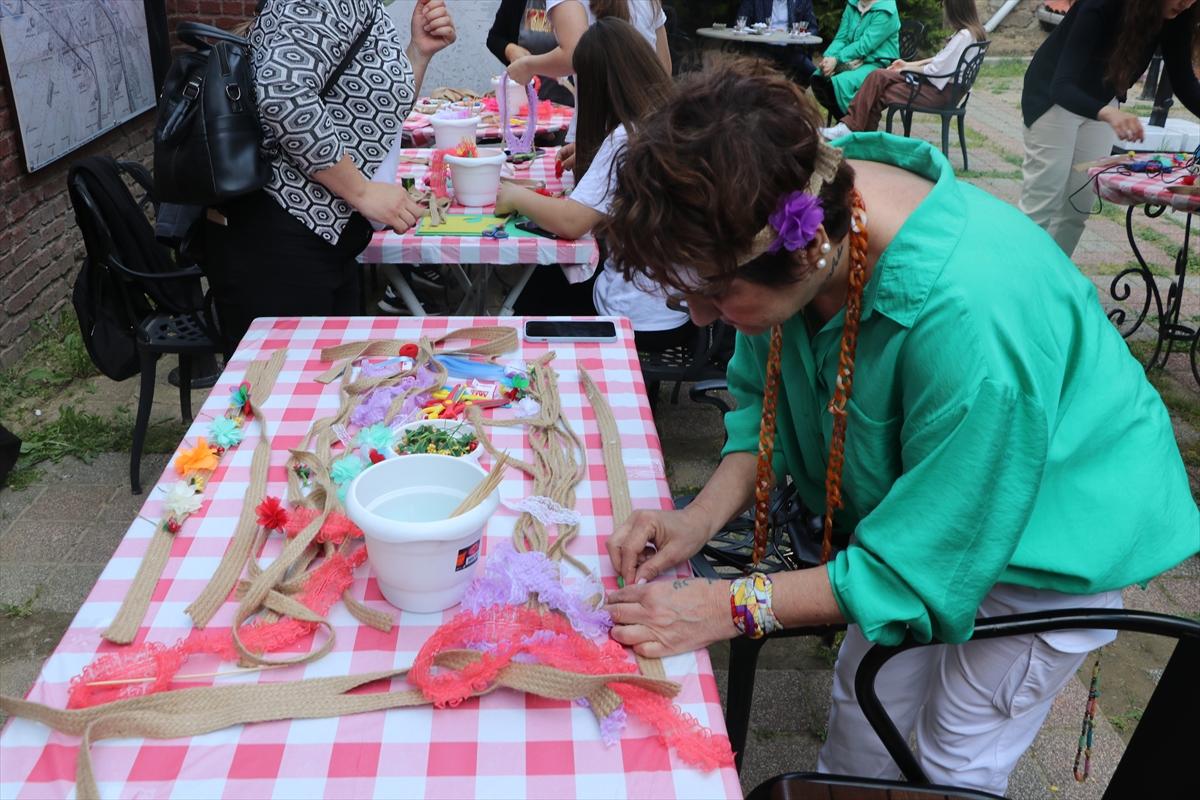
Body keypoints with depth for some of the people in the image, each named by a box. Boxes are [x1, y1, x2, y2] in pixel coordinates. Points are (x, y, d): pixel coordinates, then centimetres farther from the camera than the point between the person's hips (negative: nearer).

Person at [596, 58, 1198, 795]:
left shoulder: (970, 320, -44)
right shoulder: (812, 198, -22)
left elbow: (919, 568, -30)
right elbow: (763, 396, -5)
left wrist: (729, 607, -30)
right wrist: (704, 516, -19)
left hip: (1051, 535, -5)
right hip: (919, 509, 6)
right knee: (864, 701, 17)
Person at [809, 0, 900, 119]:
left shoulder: (885, 11, -13)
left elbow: (865, 45, -21)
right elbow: (841, 37, 3)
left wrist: (836, 59, -26)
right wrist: (828, 57, -16)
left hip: (877, 64, -7)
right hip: (853, 60, 7)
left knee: (841, 82, -32)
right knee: (818, 76, -15)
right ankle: (843, 118, -3)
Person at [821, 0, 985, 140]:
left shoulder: (964, 36, -19)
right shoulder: (970, 31, 11)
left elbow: (936, 70, -19)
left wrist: (906, 70, -6)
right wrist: (909, 64, 13)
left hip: (944, 91, -9)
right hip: (942, 82, 9)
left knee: (880, 94, -10)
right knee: (878, 75, -6)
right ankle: (850, 125, -13)